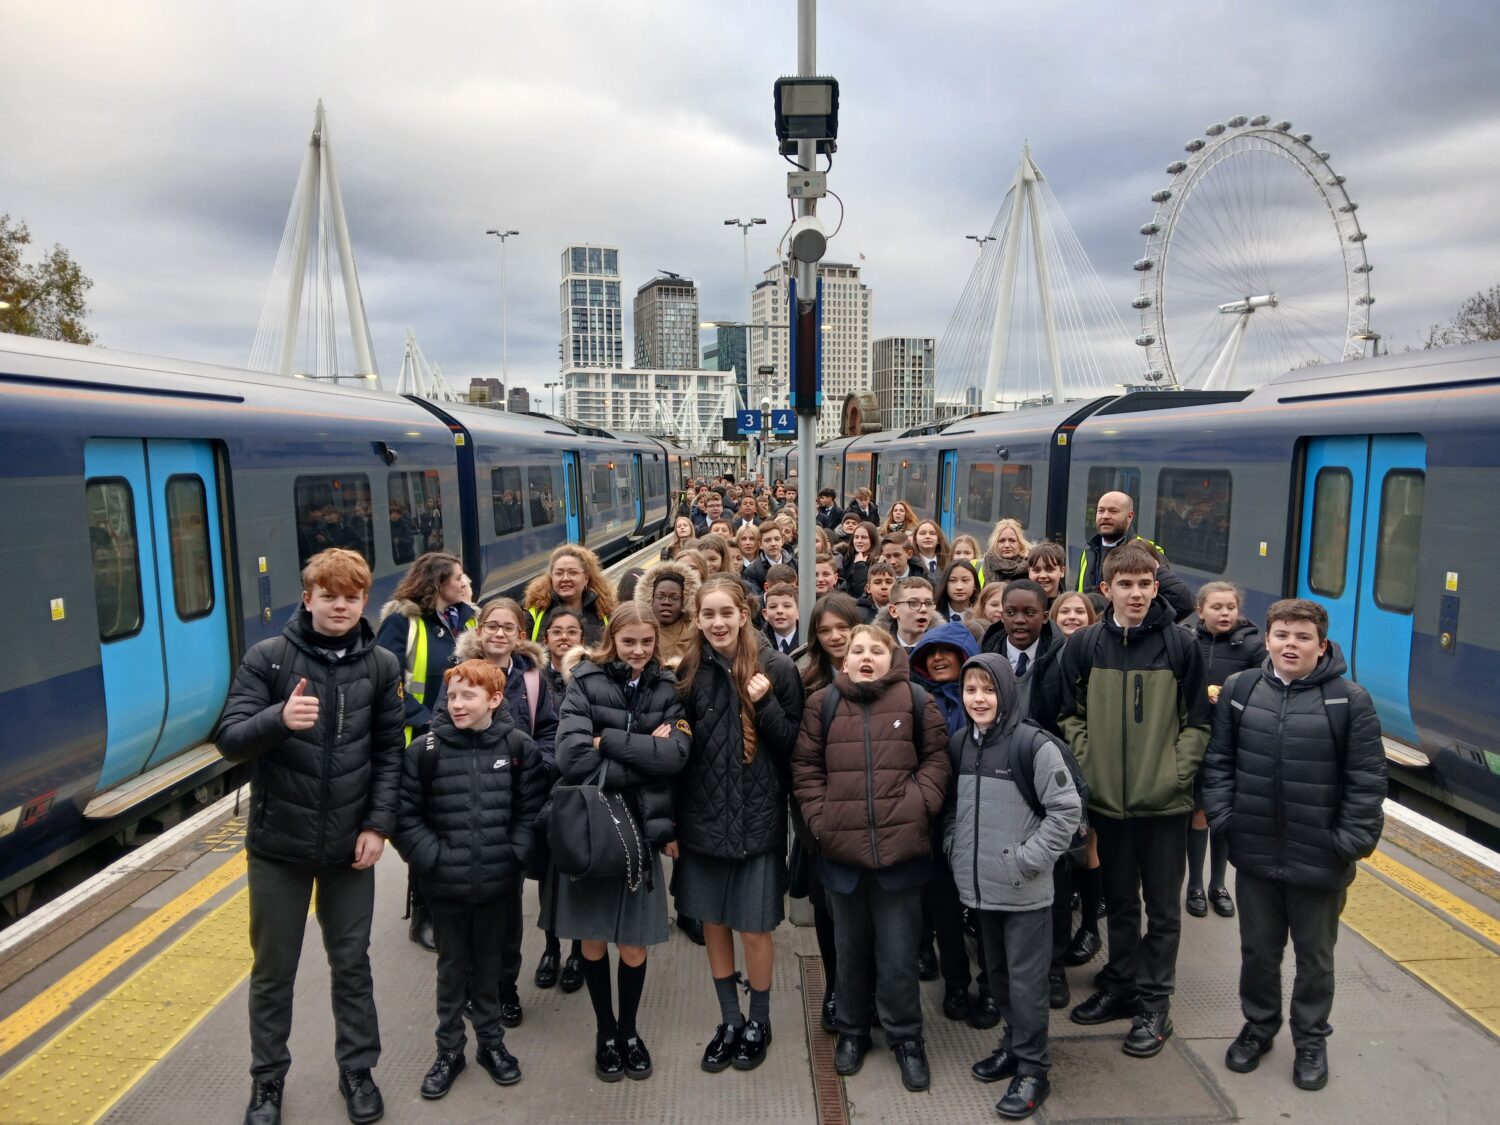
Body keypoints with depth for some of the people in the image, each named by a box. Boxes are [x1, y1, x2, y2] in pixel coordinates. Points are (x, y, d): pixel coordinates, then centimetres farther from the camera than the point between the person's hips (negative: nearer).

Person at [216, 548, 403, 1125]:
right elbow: (230, 740, -12)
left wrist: (379, 824, -7)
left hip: (350, 845, 1)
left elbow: (390, 752, 0)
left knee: (352, 964, 14)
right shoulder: (267, 657, -8)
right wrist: (279, 718, -32)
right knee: (273, 969, 15)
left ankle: (357, 1071, 33)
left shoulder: (382, 666, -2)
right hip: (278, 843, -1)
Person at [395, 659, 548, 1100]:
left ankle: (491, 1042, 36)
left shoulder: (519, 747, -6)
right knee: (452, 966, 15)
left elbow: (532, 809, 1)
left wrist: (513, 854, -6)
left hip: (498, 883, 1)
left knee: (489, 963, 17)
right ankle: (449, 1050, 33)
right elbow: (405, 815, -7)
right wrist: (433, 858, -12)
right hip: (445, 885, -1)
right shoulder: (425, 750, -10)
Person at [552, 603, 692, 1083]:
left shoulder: (665, 689, 2)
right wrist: (646, 756, -16)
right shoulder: (585, 683, -6)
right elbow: (572, 758, -19)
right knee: (593, 939, 12)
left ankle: (628, 1029, 33)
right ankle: (604, 1031, 34)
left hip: (640, 828, 2)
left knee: (634, 944, 8)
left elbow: (677, 755, -13)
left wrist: (609, 740, -17)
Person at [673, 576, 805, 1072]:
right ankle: (729, 1020, 34)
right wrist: (669, 823, 3)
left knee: (753, 929, 7)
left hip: (757, 819, -3)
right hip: (701, 819, 3)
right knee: (713, 924, 14)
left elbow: (792, 746, -5)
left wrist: (764, 704, -21)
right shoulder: (689, 670, -1)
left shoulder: (777, 668, -8)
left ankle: (758, 1023, 31)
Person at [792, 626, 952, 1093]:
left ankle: (906, 1037, 29)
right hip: (842, 848, 2)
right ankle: (852, 1031, 37)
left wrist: (919, 805, -11)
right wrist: (819, 817, -5)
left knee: (898, 952, 8)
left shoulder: (915, 701, -1)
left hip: (901, 847, -2)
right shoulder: (822, 704, 1)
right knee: (850, 948, 18)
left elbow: (937, 757, 1)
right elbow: (805, 766, 4)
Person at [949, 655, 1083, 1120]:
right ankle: (1014, 1044, 36)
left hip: (1024, 890, -6)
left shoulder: (1034, 744, -15)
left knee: (1025, 979, 3)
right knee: (997, 972, 18)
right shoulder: (959, 743, 4)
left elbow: (1067, 809, -14)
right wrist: (954, 847, 6)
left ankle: (1032, 1068, 17)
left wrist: (1029, 859, -16)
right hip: (979, 886, 6)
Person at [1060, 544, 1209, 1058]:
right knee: (1119, 900, 17)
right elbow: (1071, 715, 4)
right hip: (1108, 798, 2)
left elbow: (1196, 722, -1)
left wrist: (1177, 774, -10)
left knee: (1162, 907, 9)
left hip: (1165, 801, -2)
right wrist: (1086, 766, -5)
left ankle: (1153, 1004, 22)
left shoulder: (1180, 645, -5)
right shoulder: (1084, 645, -1)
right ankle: (1119, 986, 33)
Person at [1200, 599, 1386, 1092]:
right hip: (1254, 854, 2)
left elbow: (1367, 779, -8)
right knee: (1258, 951, 19)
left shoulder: (1351, 700, -11)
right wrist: (1223, 818, -4)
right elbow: (1219, 761, 2)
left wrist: (1352, 841, -11)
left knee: (1315, 956, 17)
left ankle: (1311, 1039, 38)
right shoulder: (1239, 689, -3)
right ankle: (1258, 1025, 40)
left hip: (1320, 861, -2)